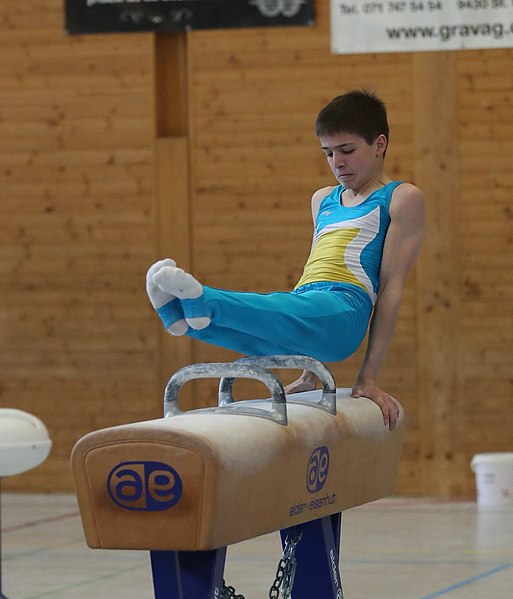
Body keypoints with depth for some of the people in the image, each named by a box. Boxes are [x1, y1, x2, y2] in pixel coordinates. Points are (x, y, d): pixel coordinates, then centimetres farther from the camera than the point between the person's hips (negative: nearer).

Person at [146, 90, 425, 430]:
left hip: (344, 310, -7)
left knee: (282, 311, -38)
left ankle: (202, 302, -60)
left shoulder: (402, 198, 9)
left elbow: (391, 287, 3)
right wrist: (310, 375, 23)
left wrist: (369, 377, -3)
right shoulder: (323, 200, 32)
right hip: (303, 305, 7)